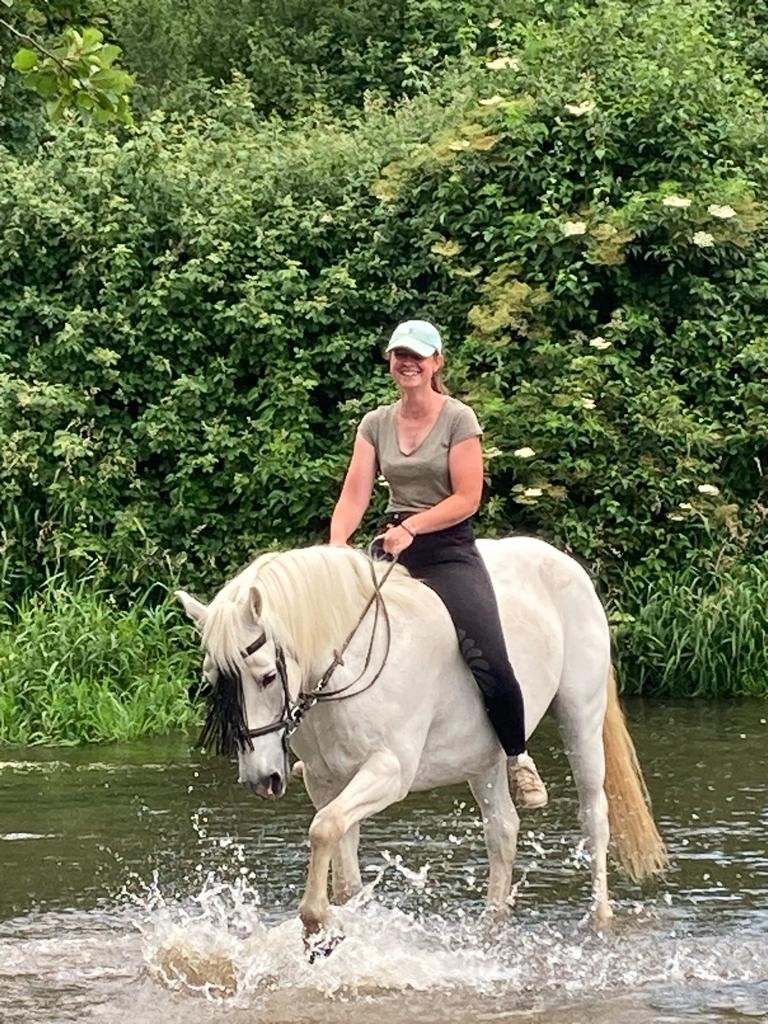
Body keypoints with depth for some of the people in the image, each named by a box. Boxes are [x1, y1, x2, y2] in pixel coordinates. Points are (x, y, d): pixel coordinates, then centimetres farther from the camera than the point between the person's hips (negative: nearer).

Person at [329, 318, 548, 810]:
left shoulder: (459, 419, -4)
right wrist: (337, 543, -18)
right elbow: (355, 493, 1)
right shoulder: (376, 424, 9)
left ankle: (517, 756, 4)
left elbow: (467, 498, -9)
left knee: (492, 666, -20)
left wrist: (411, 527, -21)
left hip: (450, 552, -5)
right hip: (393, 550, 5)